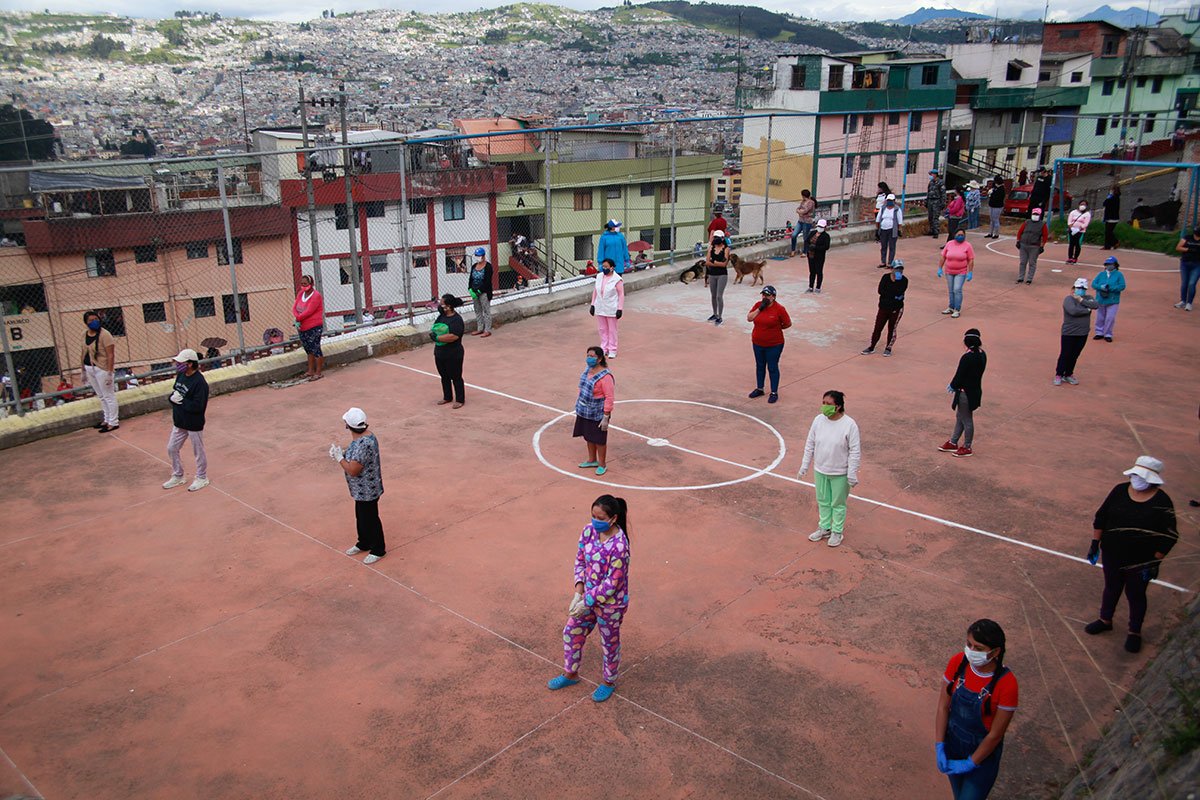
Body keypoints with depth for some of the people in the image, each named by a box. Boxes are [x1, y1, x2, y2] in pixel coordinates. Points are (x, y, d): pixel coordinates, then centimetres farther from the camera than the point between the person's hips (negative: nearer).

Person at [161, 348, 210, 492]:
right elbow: (174, 392, 11)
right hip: (179, 422, 9)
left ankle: (202, 478, 28)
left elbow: (197, 406, -28)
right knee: (172, 448, 18)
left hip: (194, 424, -9)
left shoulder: (199, 382, -25)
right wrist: (172, 397, -11)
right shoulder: (181, 375, 2)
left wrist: (180, 400, -23)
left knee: (198, 451, 9)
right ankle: (178, 476, 36)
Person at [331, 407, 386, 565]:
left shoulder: (363, 444, -33)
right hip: (361, 489, 10)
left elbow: (352, 470, -30)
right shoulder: (365, 436, -2)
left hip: (367, 490, -10)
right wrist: (343, 453, -1)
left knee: (370, 519, 8)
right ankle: (364, 543, 44)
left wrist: (339, 457, -18)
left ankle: (378, 549, 26)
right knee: (361, 516, 25)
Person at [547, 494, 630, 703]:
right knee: (571, 633, 21)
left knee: (609, 643, 17)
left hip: (610, 604, -7)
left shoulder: (619, 545, -32)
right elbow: (580, 561, 0)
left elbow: (612, 584, -26)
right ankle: (570, 674, 46)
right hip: (588, 595, 7)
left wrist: (586, 602, -20)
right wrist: (578, 593, -11)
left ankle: (609, 682, 43)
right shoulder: (589, 531, -12)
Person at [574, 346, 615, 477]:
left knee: (599, 439, 7)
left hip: (597, 414, -8)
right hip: (584, 412, 8)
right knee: (588, 437, 20)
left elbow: (610, 398, -22)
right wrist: (579, 406, 17)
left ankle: (602, 465, 24)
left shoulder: (605, 376, -24)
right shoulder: (587, 370, 1)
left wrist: (606, 417, -22)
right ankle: (592, 460, 39)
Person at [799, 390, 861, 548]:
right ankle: (824, 528, 41)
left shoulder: (849, 424, -21)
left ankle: (837, 532, 33)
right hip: (820, 470, 4)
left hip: (840, 474, -4)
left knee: (838, 504, 14)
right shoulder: (818, 420, -8)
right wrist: (805, 465, 6)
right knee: (823, 501, 21)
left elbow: (855, 451, -16)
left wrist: (852, 474, -15)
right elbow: (810, 444, 3)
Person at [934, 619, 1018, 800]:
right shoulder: (957, 662, -16)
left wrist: (970, 763, -12)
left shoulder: (1006, 683, -28)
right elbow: (943, 705, -7)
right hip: (953, 745, 4)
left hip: (982, 753, -4)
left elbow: (995, 734, -19)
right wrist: (939, 746, -11)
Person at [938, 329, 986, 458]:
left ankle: (967, 448, 22)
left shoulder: (967, 358, -27)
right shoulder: (982, 354, 0)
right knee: (959, 417, 22)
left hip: (966, 393, -9)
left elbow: (959, 375, -19)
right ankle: (953, 443, 35)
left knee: (966, 420, 7)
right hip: (975, 390, 9)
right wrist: (954, 384, 10)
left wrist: (953, 386, 2)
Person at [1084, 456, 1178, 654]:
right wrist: (1095, 543, 4)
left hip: (1140, 562, -3)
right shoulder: (1119, 491, -6)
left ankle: (1135, 632, 33)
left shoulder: (1162, 502, -16)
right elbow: (1100, 517, 3)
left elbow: (1169, 537, -11)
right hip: (1112, 556, 4)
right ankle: (1105, 620, 43)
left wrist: (1155, 562, -12)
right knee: (1111, 588, 22)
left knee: (1136, 595, 13)